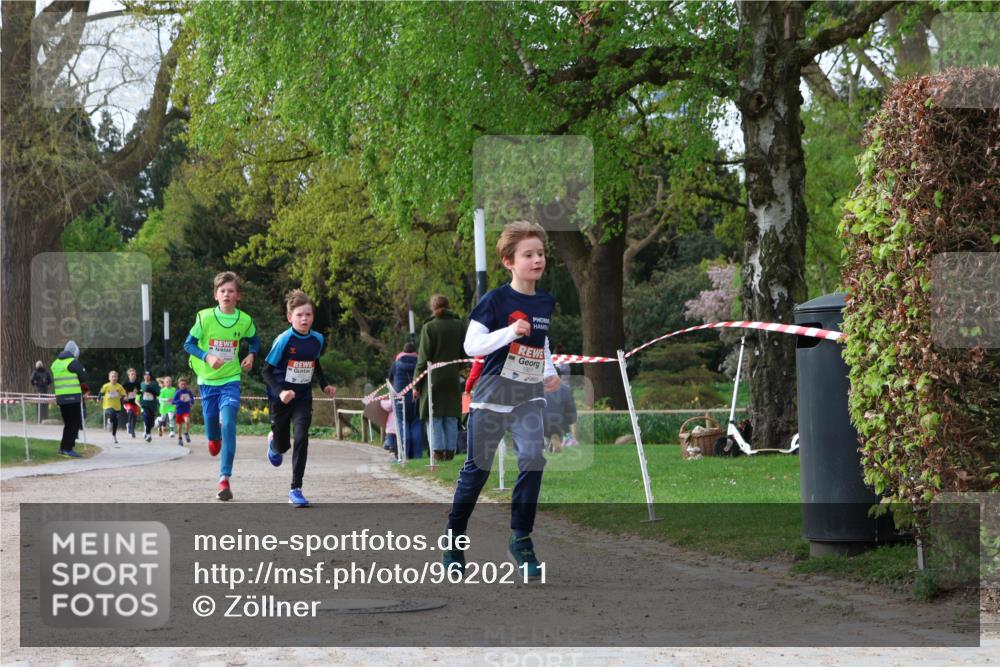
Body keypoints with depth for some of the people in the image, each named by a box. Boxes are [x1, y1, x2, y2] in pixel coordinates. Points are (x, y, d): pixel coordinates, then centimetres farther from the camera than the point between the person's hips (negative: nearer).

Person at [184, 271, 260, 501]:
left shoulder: (244, 320, -5)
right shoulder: (205, 317, -10)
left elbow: (254, 341, 14)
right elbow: (189, 343, -6)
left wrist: (251, 356, -7)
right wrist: (207, 357, -23)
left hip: (230, 380, -1)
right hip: (207, 379, 1)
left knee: (228, 426, -15)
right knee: (211, 422, 11)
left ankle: (224, 479, -16)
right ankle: (213, 438, 53)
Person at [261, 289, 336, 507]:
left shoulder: (317, 339, -3)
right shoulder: (283, 340, -18)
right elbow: (267, 370, -13)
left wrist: (324, 385, 6)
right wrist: (280, 392, -27)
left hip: (303, 398, 2)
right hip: (281, 398, -2)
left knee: (301, 438, -16)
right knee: (283, 446, 11)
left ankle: (296, 489, -10)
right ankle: (274, 441, 51)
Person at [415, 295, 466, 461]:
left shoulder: (429, 327, -8)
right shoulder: (459, 326, 4)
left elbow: (424, 358, -7)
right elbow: (464, 354, 7)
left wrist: (417, 384, -3)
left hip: (434, 379, -4)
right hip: (453, 379, 4)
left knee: (434, 417, 1)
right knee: (451, 417, 8)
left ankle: (438, 450, -6)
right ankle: (450, 451, 7)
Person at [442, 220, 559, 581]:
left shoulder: (545, 303, 6)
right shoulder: (496, 300, -12)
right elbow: (471, 345, -16)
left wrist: (550, 373, 9)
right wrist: (510, 332, -27)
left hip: (530, 395, 4)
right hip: (494, 392, -4)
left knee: (533, 461, -12)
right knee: (478, 467, 5)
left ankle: (521, 540, -1)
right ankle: (454, 536, 21)